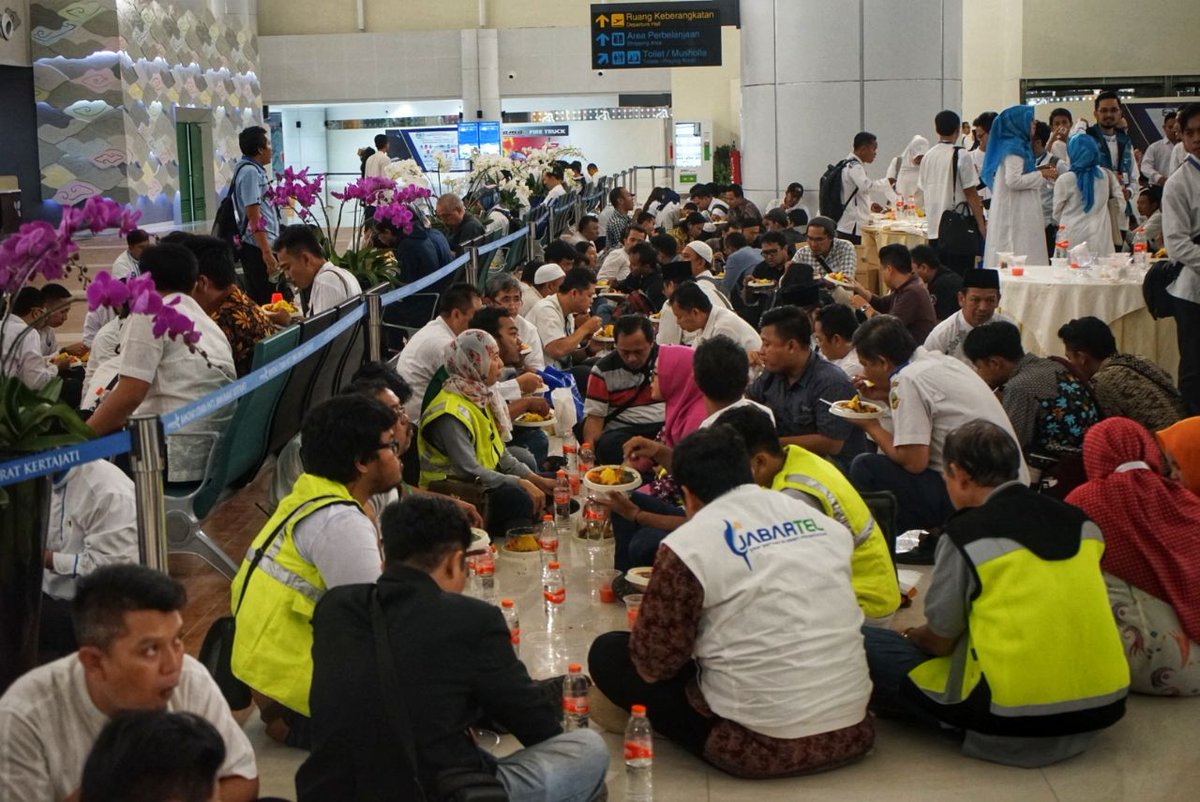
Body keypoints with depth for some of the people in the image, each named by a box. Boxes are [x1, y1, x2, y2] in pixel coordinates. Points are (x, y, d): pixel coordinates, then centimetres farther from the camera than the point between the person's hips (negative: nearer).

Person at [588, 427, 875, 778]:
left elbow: (653, 663, -7)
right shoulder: (820, 519, 6)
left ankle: (719, 744, 10)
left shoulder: (687, 545, -11)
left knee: (607, 653, 8)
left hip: (766, 746, -6)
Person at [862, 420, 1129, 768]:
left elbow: (939, 641, -2)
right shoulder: (1080, 521, 7)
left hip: (1014, 720, -6)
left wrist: (911, 635, 21)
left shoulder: (965, 534, -10)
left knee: (867, 645, 2)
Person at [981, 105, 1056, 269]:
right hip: (1015, 213, -10)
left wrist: (1040, 172, 13)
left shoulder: (1013, 145, 16)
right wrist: (1041, 175, -12)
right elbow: (1013, 180, -21)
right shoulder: (1014, 147, -12)